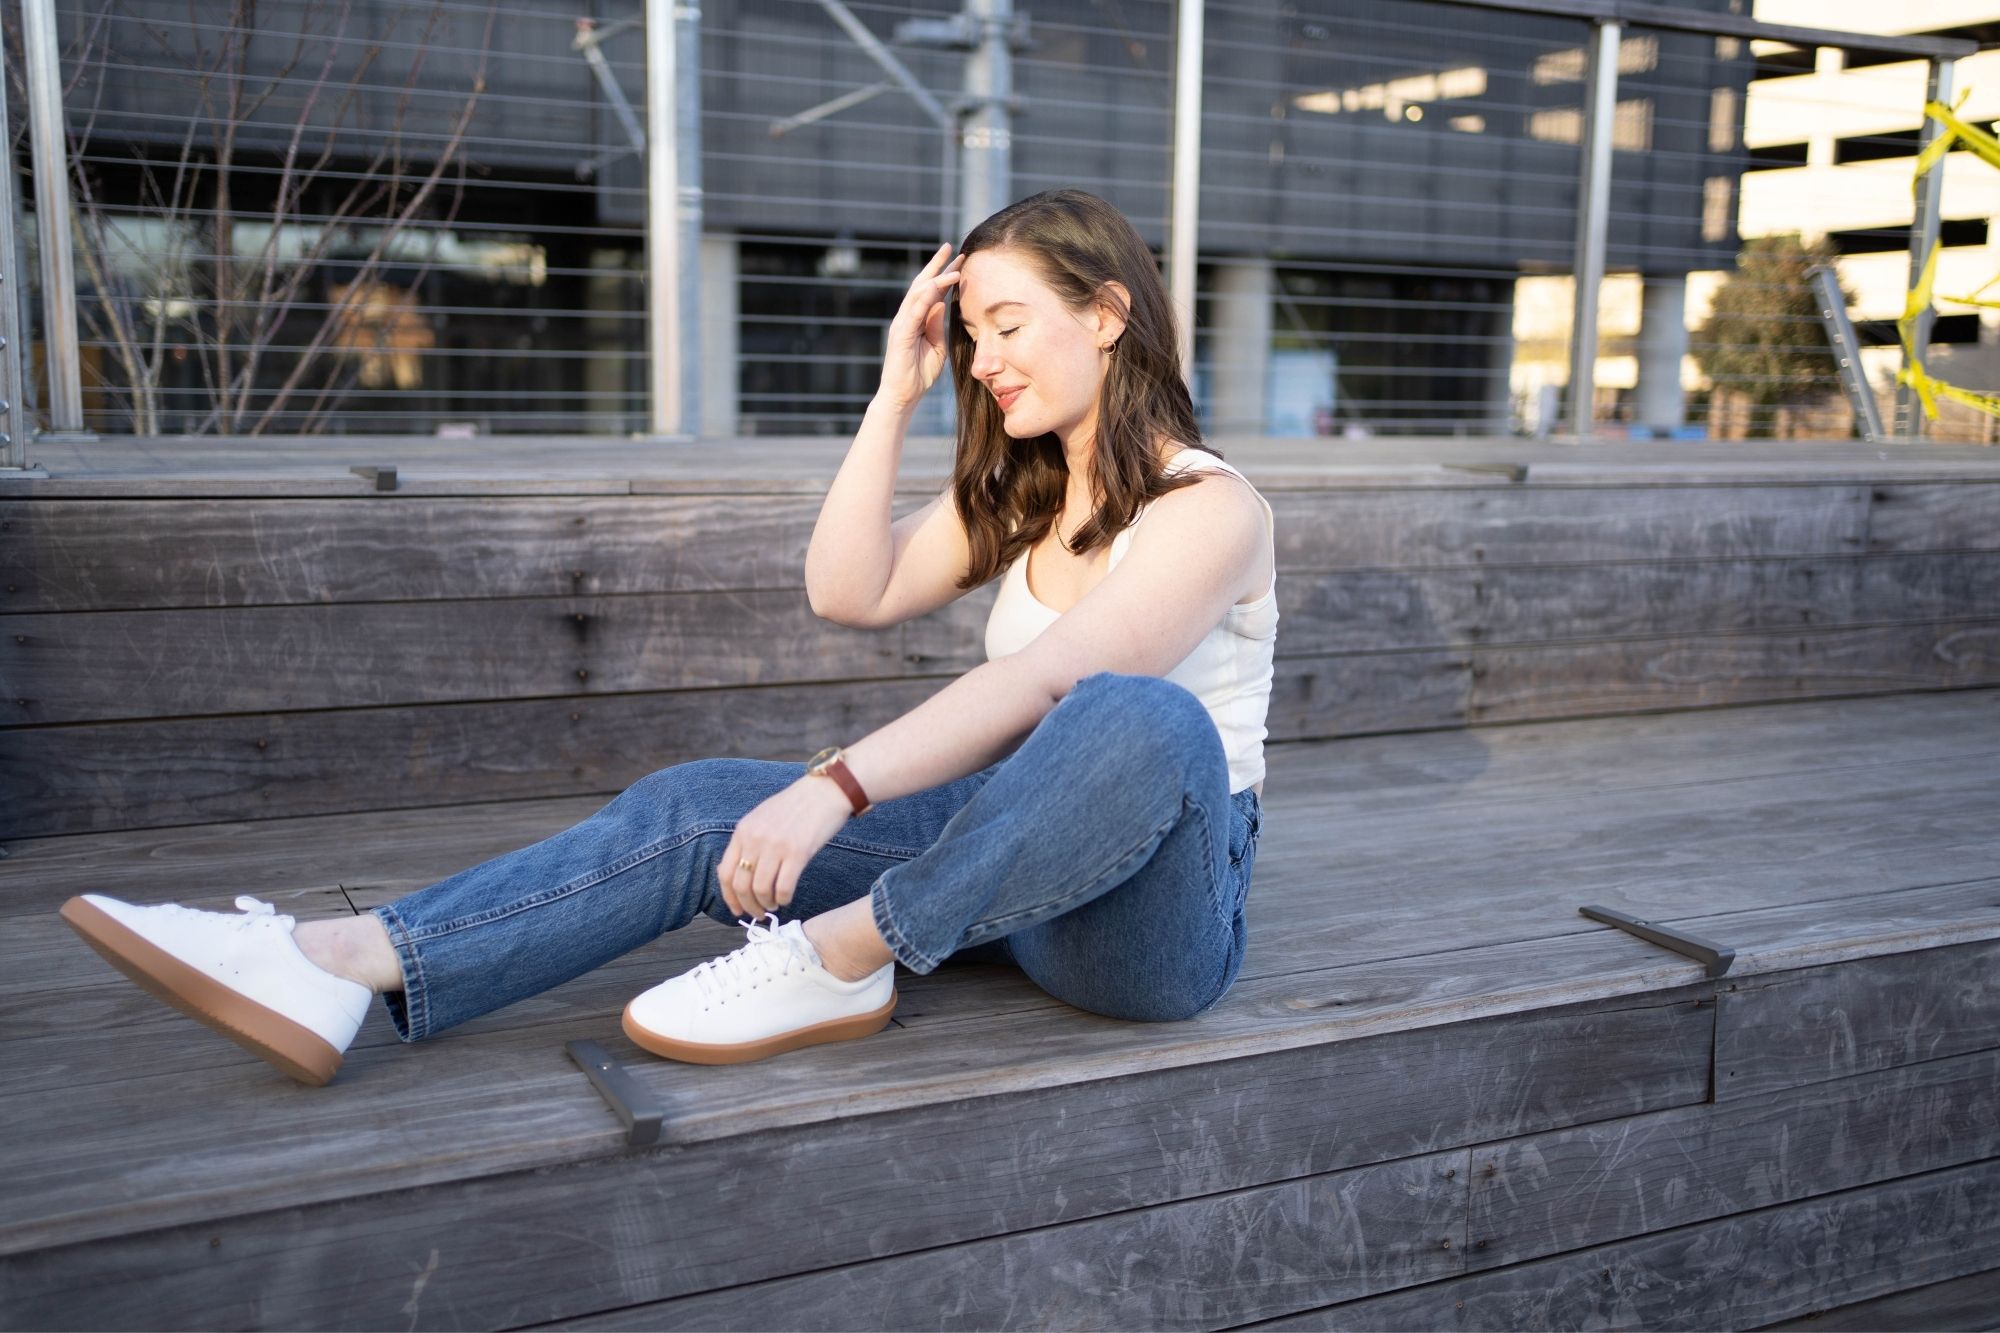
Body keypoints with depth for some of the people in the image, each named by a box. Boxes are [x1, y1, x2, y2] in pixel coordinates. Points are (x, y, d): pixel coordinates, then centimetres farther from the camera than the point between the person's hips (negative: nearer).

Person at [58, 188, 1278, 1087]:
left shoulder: (1211, 505, -10)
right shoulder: (1018, 496, 17)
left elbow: (1046, 677, -26)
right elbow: (850, 593, 6)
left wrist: (833, 789, -34)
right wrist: (898, 394, 4)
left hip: (1158, 903, -6)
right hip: (1003, 857, 6)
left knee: (1141, 716, -41)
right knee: (693, 809, -14)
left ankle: (841, 960, -30)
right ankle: (341, 965, -25)